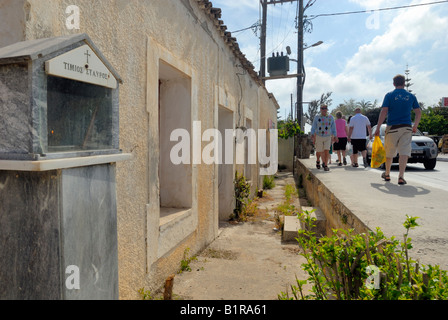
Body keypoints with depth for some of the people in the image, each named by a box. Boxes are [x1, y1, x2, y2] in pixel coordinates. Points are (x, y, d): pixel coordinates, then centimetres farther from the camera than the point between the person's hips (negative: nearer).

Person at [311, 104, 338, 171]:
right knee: (319, 152, 8)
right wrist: (312, 135, -11)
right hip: (319, 137, 0)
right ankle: (318, 161, 37)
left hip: (328, 137, 0)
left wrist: (335, 136, 5)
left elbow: (333, 128, 7)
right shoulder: (316, 118, 0)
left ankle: (325, 165, -4)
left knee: (327, 151, -12)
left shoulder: (331, 117, 2)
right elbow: (313, 128, 1)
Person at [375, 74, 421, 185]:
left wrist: (378, 128, -8)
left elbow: (383, 112, -10)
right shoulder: (411, 96, 8)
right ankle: (401, 176, -11)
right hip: (407, 128, 2)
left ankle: (387, 174, 26)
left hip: (392, 127, -1)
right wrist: (415, 126, 24)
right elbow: (418, 113, 11)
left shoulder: (389, 95, -1)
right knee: (404, 152, -2)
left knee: (389, 152, 11)